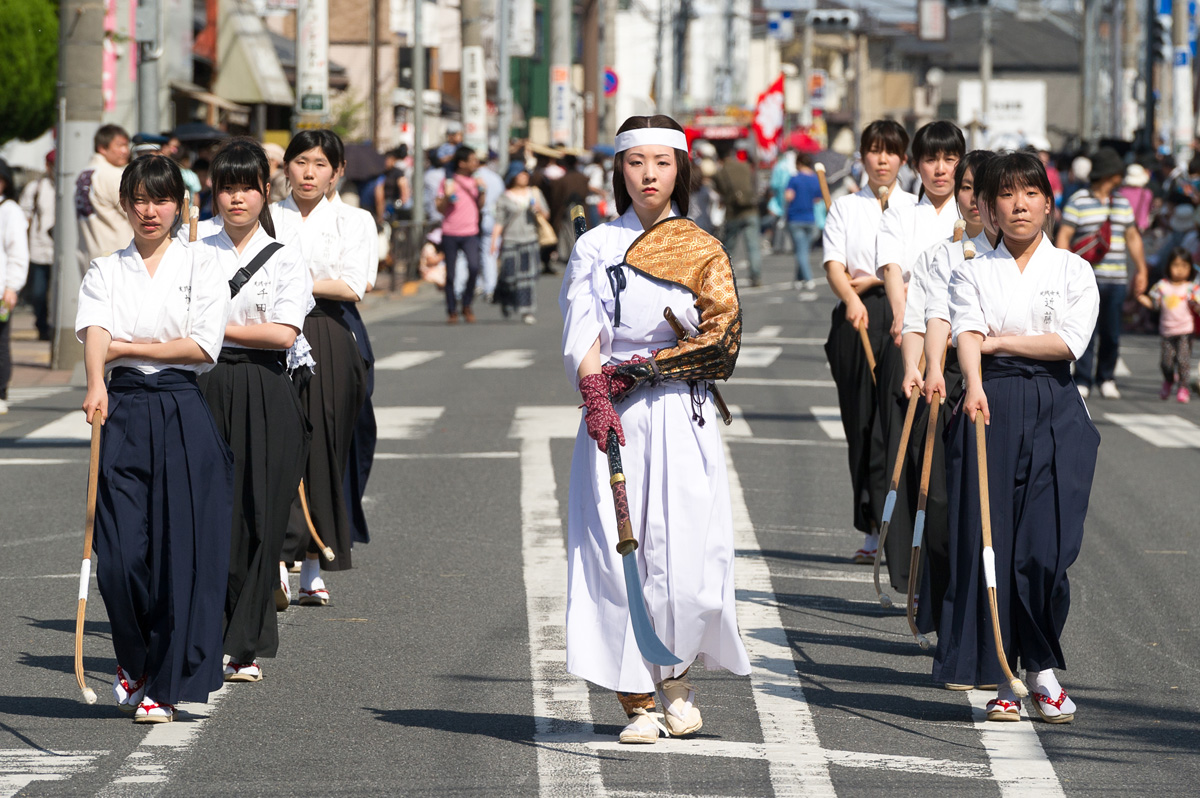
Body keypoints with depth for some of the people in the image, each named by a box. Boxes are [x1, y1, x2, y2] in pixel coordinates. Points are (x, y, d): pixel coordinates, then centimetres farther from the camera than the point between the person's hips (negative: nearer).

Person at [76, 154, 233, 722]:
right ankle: (136, 659, 22)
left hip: (181, 413, -1)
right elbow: (94, 332, -8)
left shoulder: (201, 269, 5)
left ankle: (165, 684, 2)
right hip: (121, 412, 1)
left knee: (180, 549, -4)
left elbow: (203, 346, -6)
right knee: (120, 551, -3)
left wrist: (129, 348, -8)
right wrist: (96, 383, -27)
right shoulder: (105, 271, 10)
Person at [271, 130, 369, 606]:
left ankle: (314, 571, 9)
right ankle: (278, 567, -17)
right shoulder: (268, 219, 8)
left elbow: (353, 287, -3)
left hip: (328, 342, 1)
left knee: (322, 453, 1)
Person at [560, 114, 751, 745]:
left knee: (687, 561, -8)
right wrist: (595, 392, -21)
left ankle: (675, 675, 17)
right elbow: (583, 335, -3)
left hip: (682, 420, 0)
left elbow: (721, 341, 0)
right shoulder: (595, 247, 8)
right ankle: (637, 702, 1)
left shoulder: (703, 252, 8)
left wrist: (638, 369, -10)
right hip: (613, 418, 0)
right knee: (617, 555, -5)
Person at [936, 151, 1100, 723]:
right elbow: (967, 335, -9)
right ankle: (1000, 679, 1)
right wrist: (975, 386, -27)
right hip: (990, 409, 0)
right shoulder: (973, 272, 9)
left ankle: (1043, 669, 9)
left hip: (1056, 414, 0)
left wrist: (1000, 341, -5)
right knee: (988, 541, -4)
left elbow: (1069, 342, -5)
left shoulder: (1073, 271, 9)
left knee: (1046, 548, -7)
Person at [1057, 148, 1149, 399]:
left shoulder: (1122, 203, 15)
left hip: (1116, 279, 5)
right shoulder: (1078, 201, -1)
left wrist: (1141, 269, 16)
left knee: (1112, 333, 5)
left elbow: (1133, 237, 22)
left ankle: (1107, 380, 18)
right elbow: (1064, 237, -4)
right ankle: (1083, 381, -2)